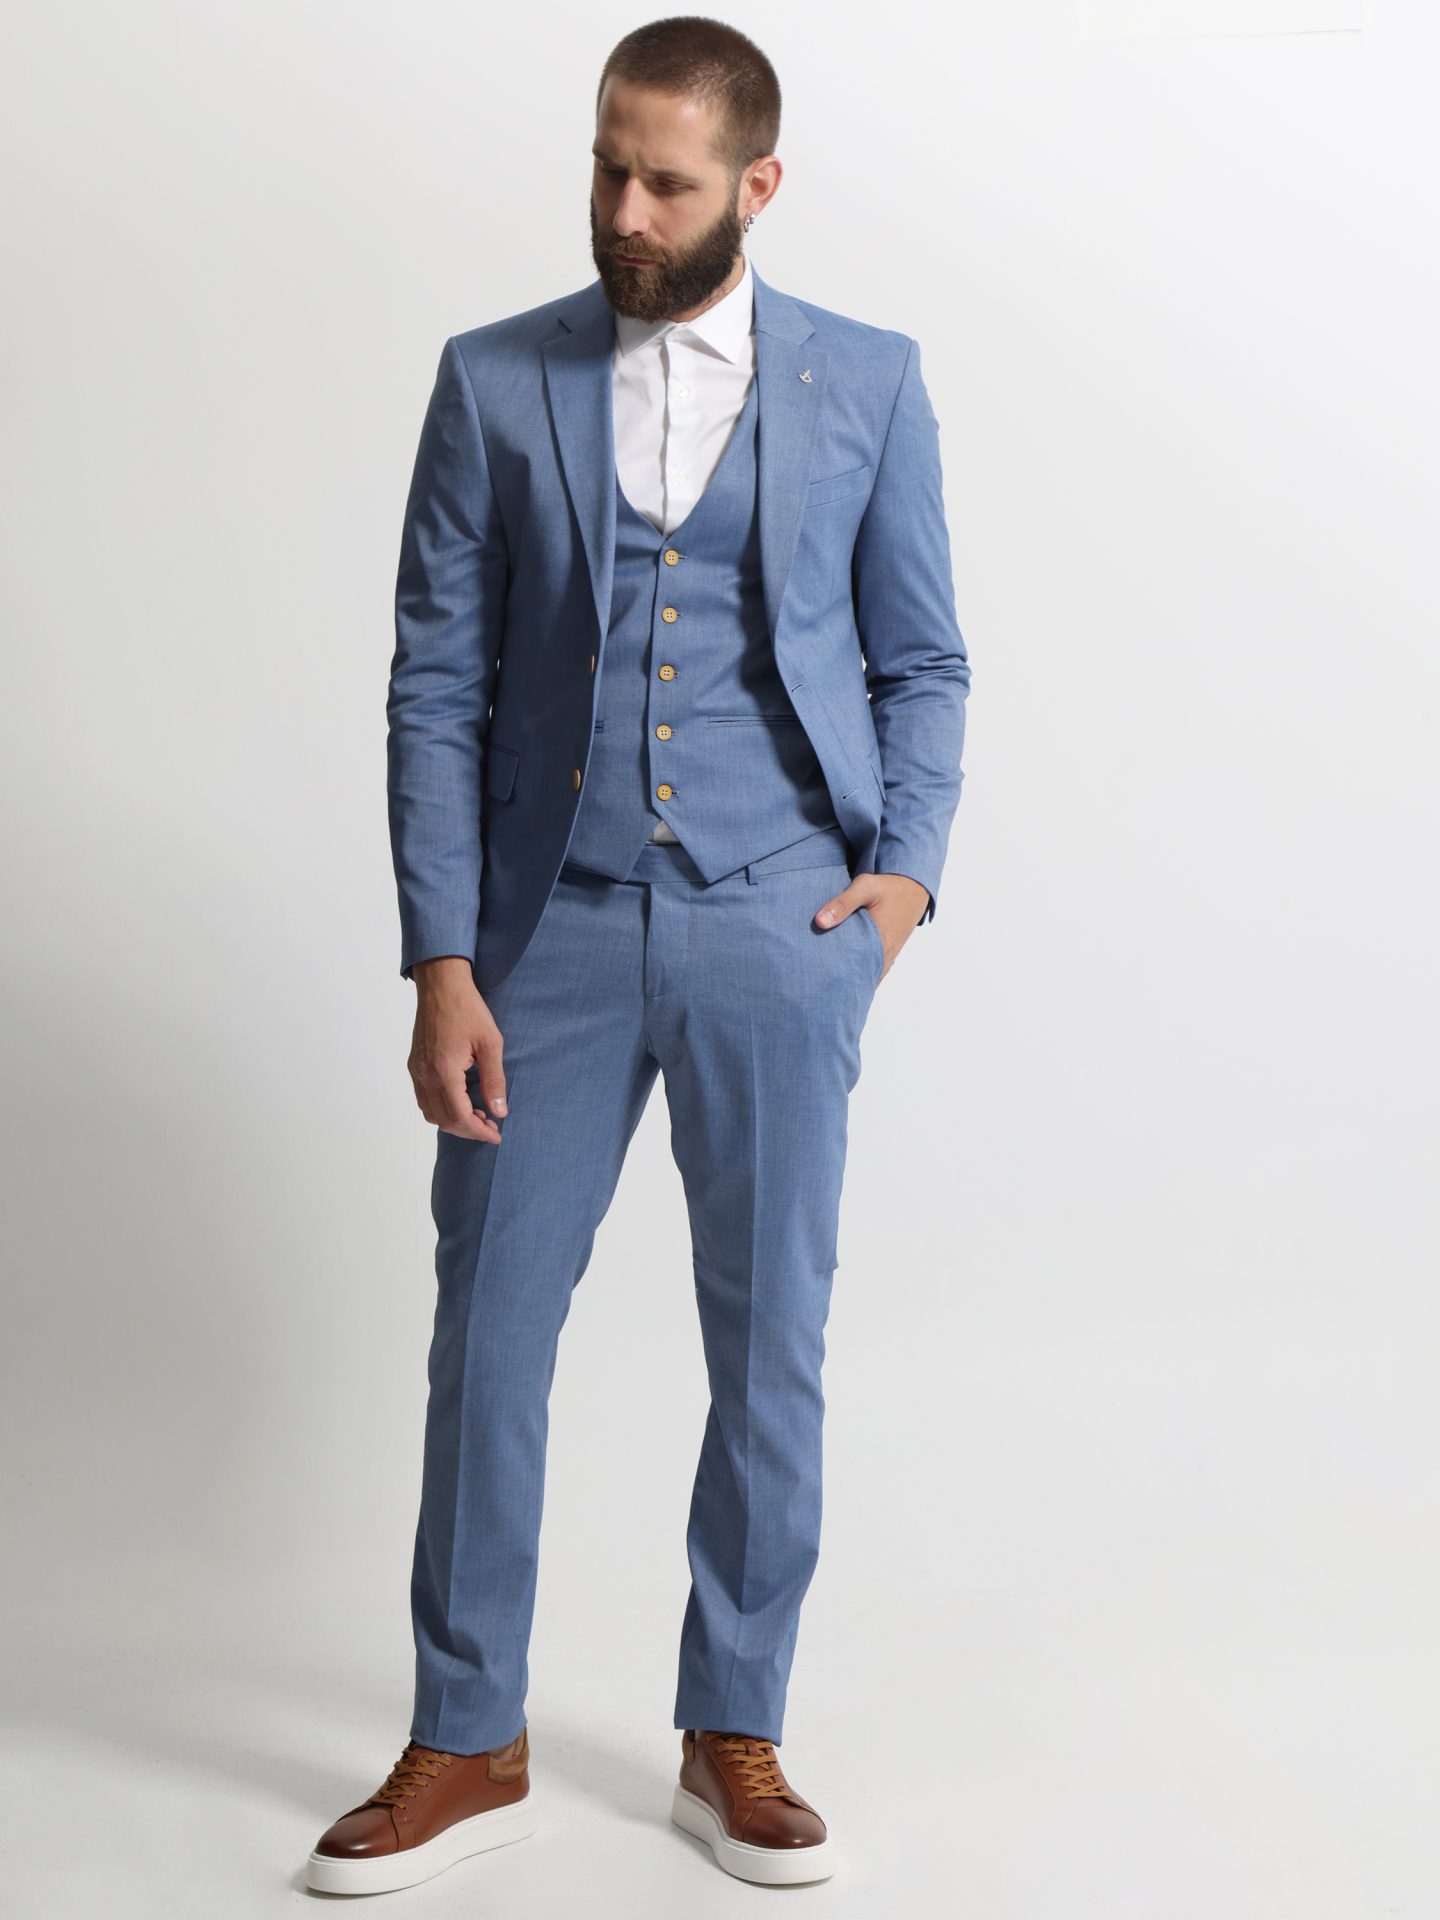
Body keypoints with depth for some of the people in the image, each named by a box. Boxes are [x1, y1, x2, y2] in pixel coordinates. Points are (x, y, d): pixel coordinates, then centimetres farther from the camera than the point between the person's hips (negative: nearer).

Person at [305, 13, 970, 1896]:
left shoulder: (869, 382, 3)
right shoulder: (493, 383, 3)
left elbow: (923, 661, 9)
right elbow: (435, 684, 1)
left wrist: (906, 864, -7)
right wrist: (441, 965, -6)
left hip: (779, 926, 0)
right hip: (552, 925, 0)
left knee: (772, 1344, 7)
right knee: (489, 1330, 5)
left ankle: (732, 1742, 24)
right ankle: (468, 1748, 21)